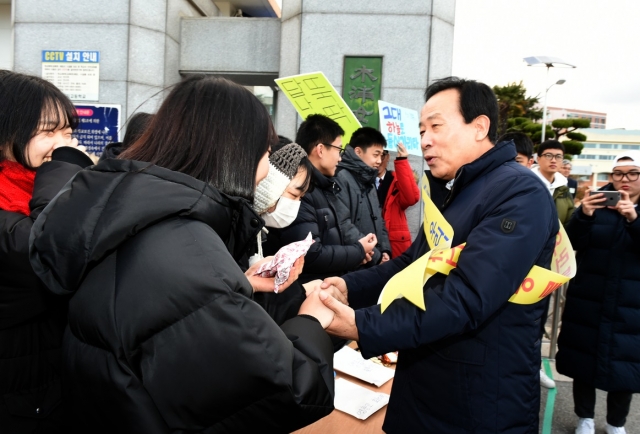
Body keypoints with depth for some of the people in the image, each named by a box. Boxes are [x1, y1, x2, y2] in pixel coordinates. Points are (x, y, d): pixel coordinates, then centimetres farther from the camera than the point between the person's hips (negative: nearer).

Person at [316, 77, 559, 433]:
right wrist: (348, 285, -5)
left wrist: (361, 327, -34)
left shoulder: (520, 192, -20)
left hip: (480, 403, -8)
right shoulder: (458, 191, 12)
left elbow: (464, 299, -30)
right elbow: (412, 264, 10)